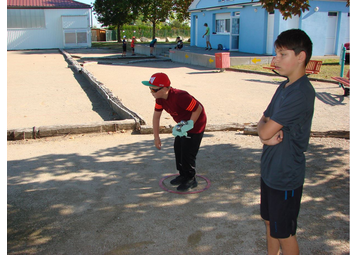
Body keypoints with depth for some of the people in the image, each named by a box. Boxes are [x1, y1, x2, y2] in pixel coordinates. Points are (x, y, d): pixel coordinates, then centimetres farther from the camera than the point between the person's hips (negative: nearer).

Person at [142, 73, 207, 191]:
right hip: (183, 123, 9)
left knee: (187, 153, -5)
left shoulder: (179, 97, -37)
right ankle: (183, 175, 34)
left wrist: (189, 125, -28)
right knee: (178, 148, 15)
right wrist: (156, 137, 2)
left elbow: (198, 108, -29)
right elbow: (156, 115, 1)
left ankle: (190, 180, 15)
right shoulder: (160, 98, -10)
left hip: (196, 123, -9)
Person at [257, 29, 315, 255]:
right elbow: (263, 121, 8)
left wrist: (265, 128, -4)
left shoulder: (301, 93, -24)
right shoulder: (284, 87, 6)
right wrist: (269, 134, -13)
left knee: (284, 233, 8)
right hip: (271, 169, 9)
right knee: (270, 221, 23)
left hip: (286, 176, -9)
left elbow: (265, 132, -26)